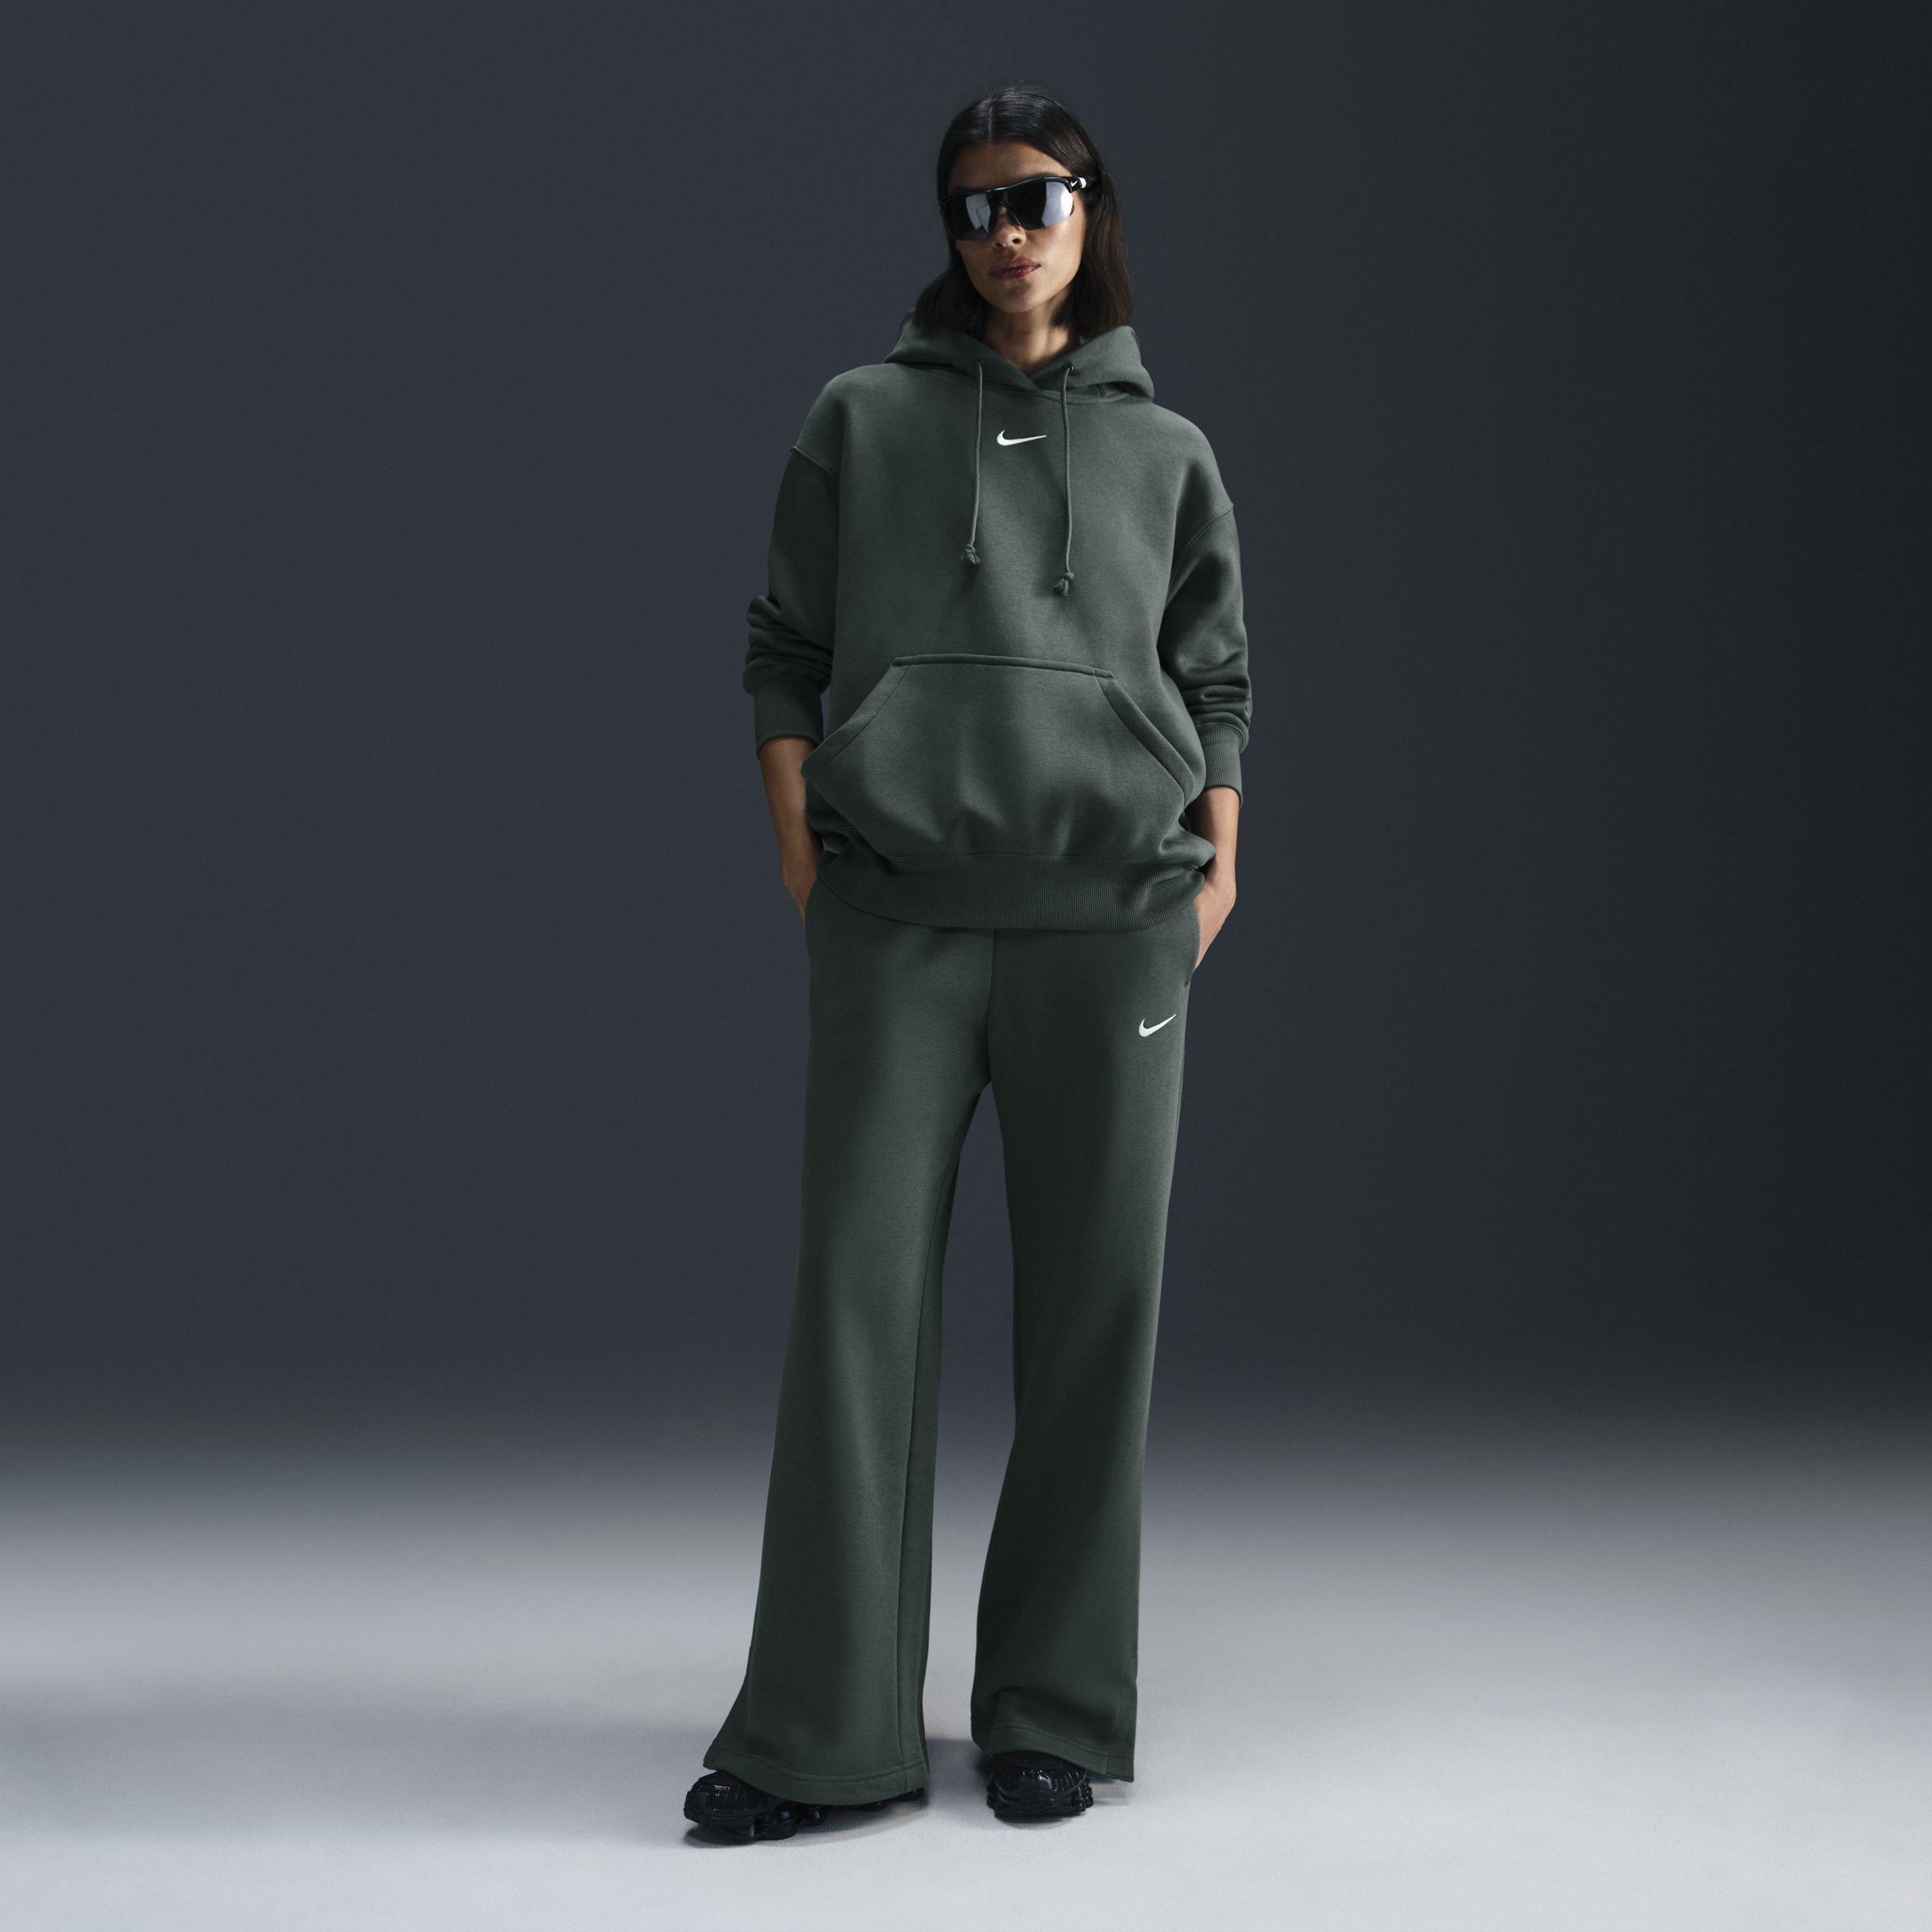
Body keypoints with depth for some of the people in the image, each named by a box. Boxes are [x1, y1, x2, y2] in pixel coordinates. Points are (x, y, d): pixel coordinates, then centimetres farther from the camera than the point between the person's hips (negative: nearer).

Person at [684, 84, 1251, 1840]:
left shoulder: (1168, 452, 15)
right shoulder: (863, 421, 12)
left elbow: (1217, 682, 15)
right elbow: (784, 653, 10)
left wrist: (1221, 865, 2)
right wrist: (804, 857, -1)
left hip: (1113, 919, 1)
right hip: (898, 919, -1)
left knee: (1096, 1302, 1)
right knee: (860, 1294, -5)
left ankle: (1056, 1714, 12)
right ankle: (820, 1732, 1)